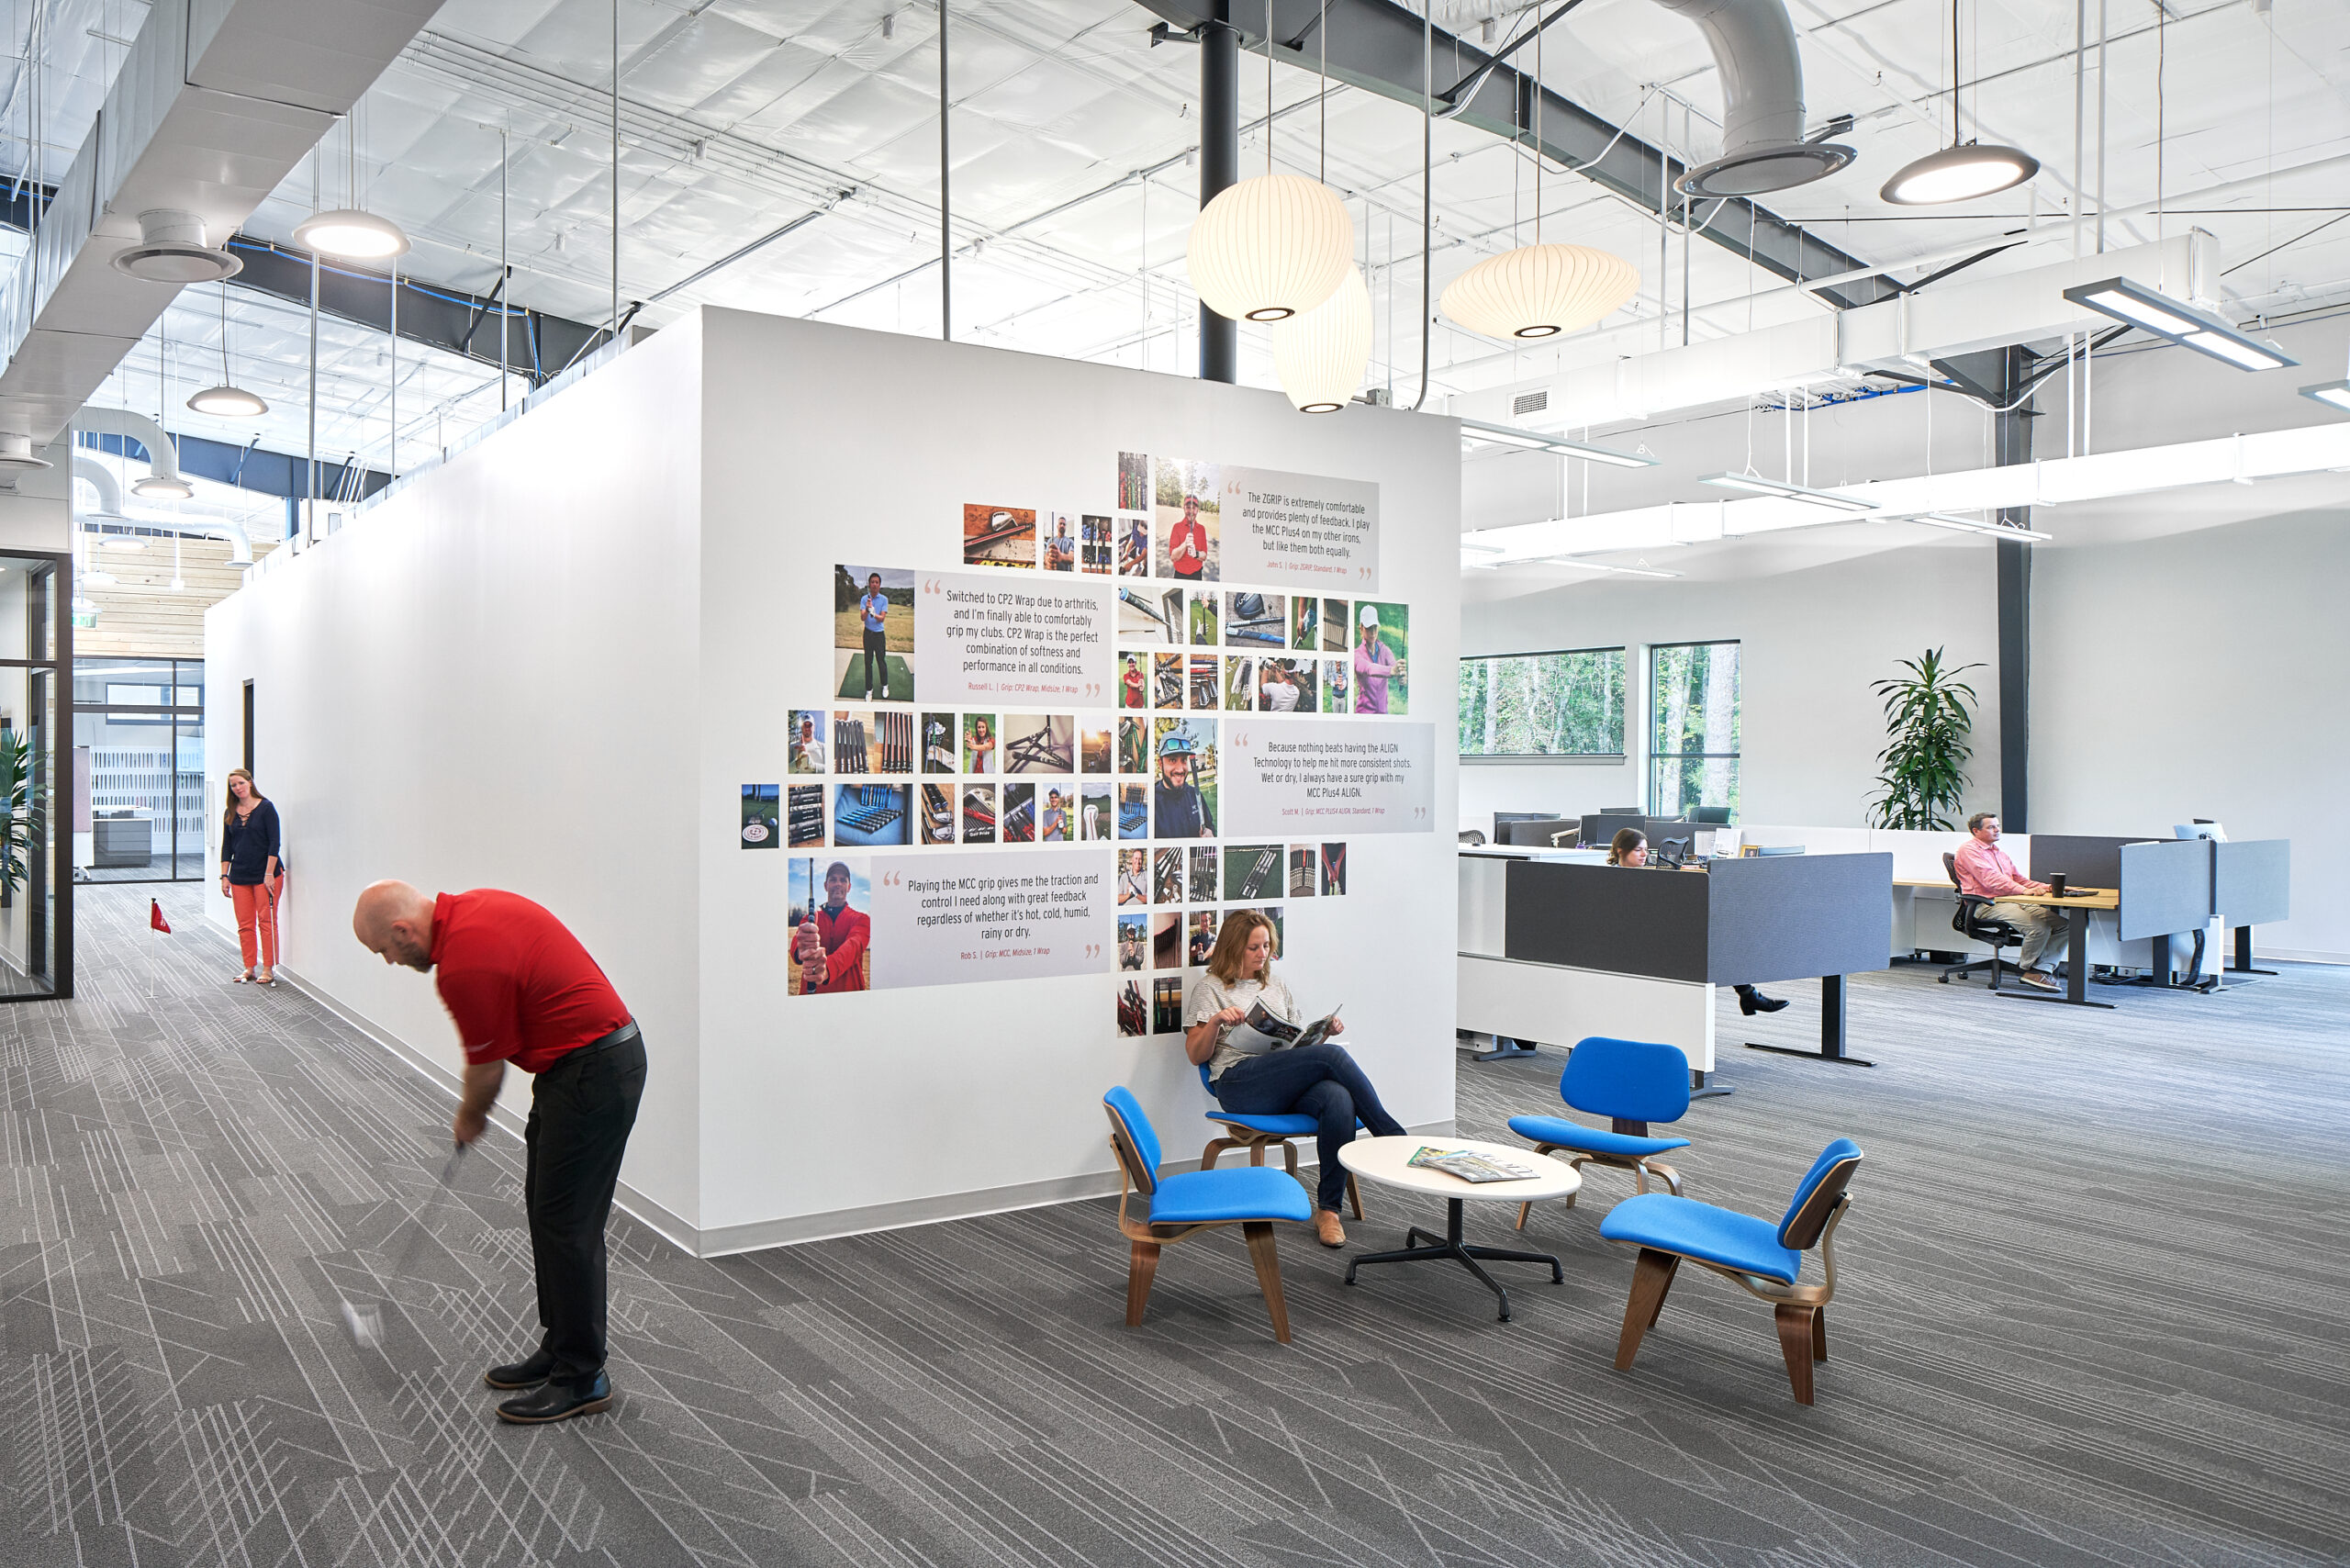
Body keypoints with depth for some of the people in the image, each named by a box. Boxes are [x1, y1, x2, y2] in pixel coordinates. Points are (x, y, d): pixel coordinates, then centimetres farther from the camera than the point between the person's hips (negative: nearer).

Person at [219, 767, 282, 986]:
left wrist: (269, 873, -13)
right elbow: (226, 847, 14)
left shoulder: (266, 808, -5)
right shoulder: (230, 813, 9)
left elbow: (274, 843, -8)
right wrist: (224, 876, 7)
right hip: (239, 876, 5)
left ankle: (268, 969, 2)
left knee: (266, 921, -3)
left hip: (265, 874, -5)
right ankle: (249, 969, 14)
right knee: (245, 925, 6)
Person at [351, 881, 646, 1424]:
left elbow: (488, 1066, -9)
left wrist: (469, 1117, 13)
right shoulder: (470, 907, 8)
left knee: (566, 1223, -3)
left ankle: (581, 1377, 7)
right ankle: (560, 1350, 26)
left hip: (592, 1069, -11)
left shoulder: (465, 964, -22)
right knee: (546, 1208, 16)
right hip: (590, 1057, 11)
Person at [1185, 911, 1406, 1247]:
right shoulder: (1210, 987, 13)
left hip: (1289, 1087, 5)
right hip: (1240, 1084, -5)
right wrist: (1216, 1021, -13)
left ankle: (1328, 1210, -25)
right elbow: (1195, 1055, 5)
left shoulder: (1277, 988, 30)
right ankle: (1393, 1138, -19)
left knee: (1339, 1099, -32)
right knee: (1333, 1055, -29)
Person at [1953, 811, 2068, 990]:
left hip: (2012, 901, 9)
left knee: (2064, 921, -9)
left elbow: (2018, 878, 28)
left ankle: (2042, 968, -11)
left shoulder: (1999, 852, 28)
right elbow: (1990, 879, -15)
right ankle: (2027, 969, -7)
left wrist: (2045, 887, 10)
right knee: (2039, 926, -29)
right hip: (1987, 905, -9)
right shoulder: (1969, 850, -2)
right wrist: (2023, 890, -24)